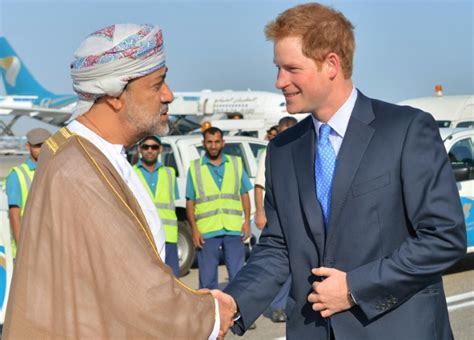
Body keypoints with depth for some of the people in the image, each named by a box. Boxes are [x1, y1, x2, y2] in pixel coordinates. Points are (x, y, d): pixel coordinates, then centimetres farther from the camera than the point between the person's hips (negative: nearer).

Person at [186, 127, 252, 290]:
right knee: (207, 278, 4)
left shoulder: (236, 163, 11)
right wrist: (194, 229, -4)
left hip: (234, 229, 1)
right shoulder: (195, 167, 7)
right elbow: (190, 202, 5)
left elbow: (244, 194, 12)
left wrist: (247, 220, 1)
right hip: (206, 232, -1)